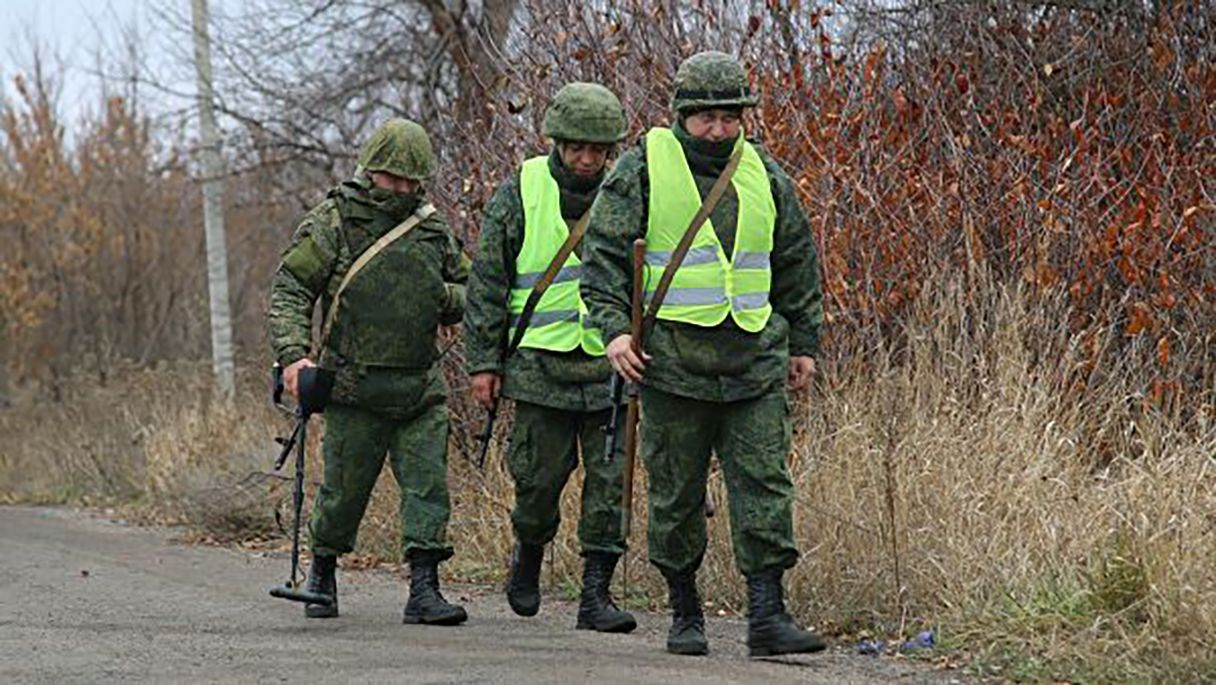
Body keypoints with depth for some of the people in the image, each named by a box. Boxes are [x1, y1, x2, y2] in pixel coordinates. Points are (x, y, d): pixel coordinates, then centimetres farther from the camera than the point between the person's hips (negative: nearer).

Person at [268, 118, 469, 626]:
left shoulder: (432, 227, 11)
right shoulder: (333, 223, -3)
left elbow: (468, 293, 21)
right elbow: (289, 289, -8)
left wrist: (445, 297, -4)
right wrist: (293, 354, -22)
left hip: (421, 390, 4)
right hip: (355, 390, -4)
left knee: (428, 484, -6)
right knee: (345, 488, 4)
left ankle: (424, 589, -7)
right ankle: (322, 572, 27)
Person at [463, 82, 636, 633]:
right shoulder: (521, 192, -1)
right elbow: (486, 281, 2)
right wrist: (483, 361, -2)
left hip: (610, 362, 2)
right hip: (542, 359, -2)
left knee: (609, 480, -3)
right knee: (541, 475, 2)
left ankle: (596, 593, 0)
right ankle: (529, 553, 31)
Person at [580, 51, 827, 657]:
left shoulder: (764, 175, 11)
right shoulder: (644, 168, -1)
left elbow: (797, 262, 20)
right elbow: (603, 252, -3)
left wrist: (804, 343, 19)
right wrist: (614, 328, -14)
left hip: (756, 362, 3)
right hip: (673, 362, -3)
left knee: (765, 485, -5)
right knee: (677, 493, 4)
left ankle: (767, 616, -7)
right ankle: (684, 612, 17)